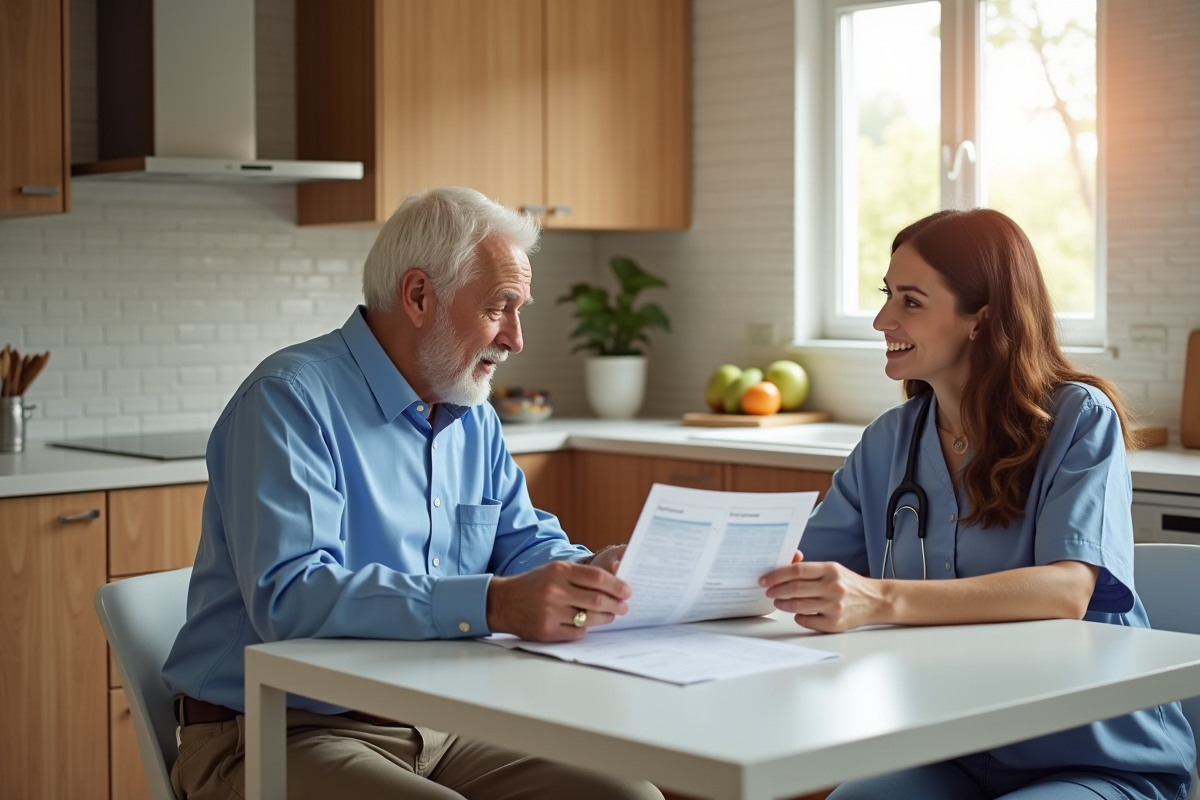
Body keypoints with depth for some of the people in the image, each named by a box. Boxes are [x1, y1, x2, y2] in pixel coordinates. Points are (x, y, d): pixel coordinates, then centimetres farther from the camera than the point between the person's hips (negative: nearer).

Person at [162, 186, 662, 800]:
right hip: (278, 738, -7)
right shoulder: (291, 399, -14)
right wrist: (491, 605, -36)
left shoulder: (473, 420, 14)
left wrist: (594, 572, -7)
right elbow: (288, 595, -27)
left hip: (438, 731, 8)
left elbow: (525, 543, 18)